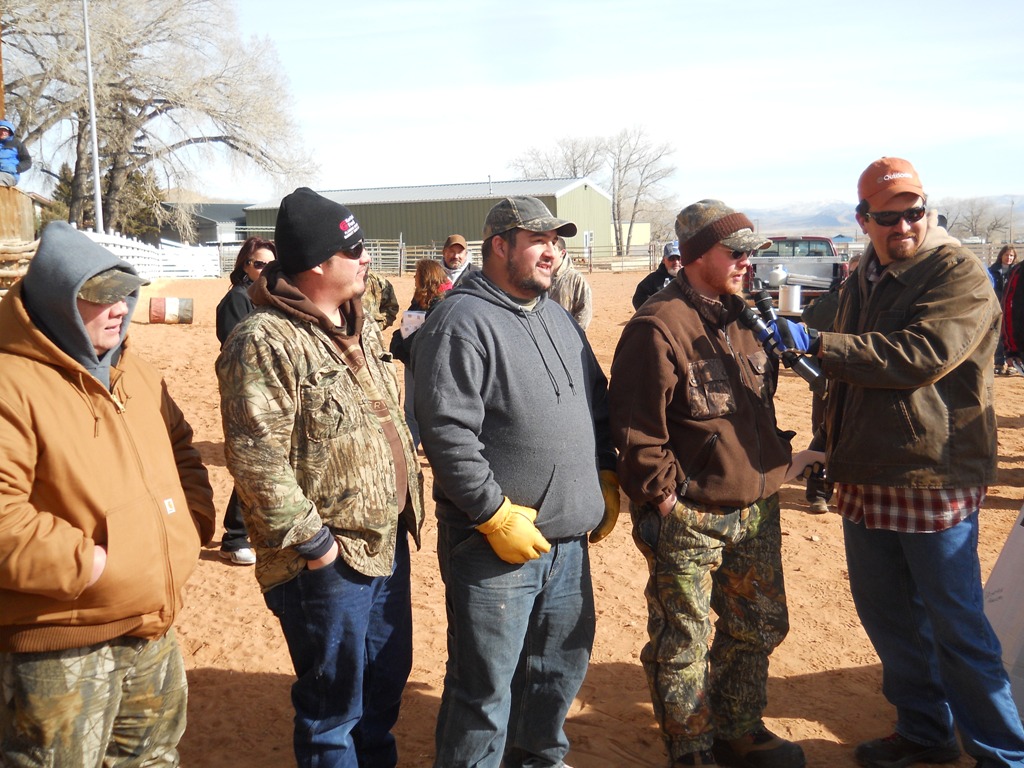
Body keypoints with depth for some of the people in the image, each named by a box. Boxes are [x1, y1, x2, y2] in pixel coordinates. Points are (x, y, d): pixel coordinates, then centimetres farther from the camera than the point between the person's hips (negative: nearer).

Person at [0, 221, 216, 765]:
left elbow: (180, 449, 19)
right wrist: (86, 563, -24)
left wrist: (192, 524, 4)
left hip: (154, 628, 8)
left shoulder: (135, 373, 9)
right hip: (59, 646, -8)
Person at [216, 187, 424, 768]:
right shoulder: (266, 342, -18)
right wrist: (311, 542, -20)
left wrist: (409, 496, 14)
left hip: (388, 542, 9)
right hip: (328, 560, -8)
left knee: (386, 682, 22)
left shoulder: (360, 326, 11)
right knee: (334, 706, 8)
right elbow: (256, 458, -23)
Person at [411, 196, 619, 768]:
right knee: (486, 685, 2)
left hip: (569, 538, 9)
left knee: (565, 663, 22)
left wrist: (605, 479, 13)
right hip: (498, 544, -8)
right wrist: (497, 516, -20)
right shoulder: (463, 322, -14)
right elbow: (448, 434, -21)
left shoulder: (558, 318, 14)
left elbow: (598, 403, 22)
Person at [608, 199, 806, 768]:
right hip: (687, 517, -8)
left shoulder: (742, 318, 10)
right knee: (682, 642, 6)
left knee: (759, 626, 20)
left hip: (756, 509, 8)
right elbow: (636, 427, -18)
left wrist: (772, 473, 16)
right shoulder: (658, 327, -17)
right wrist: (658, 501, -16)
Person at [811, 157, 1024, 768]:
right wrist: (834, 444, 20)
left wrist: (818, 345, -26)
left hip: (935, 479, -8)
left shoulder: (959, 274, -12)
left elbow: (923, 354, -27)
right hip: (866, 477, 8)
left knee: (956, 626, 1)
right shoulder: (865, 279, 13)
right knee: (886, 614, 17)